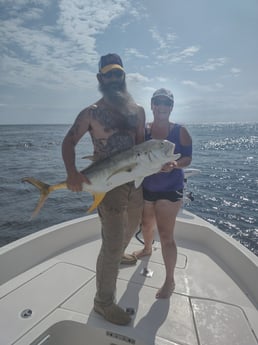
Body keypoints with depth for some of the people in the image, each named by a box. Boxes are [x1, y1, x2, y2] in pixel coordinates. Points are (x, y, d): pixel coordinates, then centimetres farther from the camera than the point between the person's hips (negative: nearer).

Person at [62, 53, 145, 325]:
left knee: (132, 226, 27)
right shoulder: (92, 113, -4)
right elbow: (69, 142, -2)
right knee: (111, 245, -2)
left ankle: (118, 255, 58)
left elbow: (141, 145, 7)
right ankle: (103, 302, 20)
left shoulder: (137, 111, 8)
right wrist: (72, 172, -19)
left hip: (135, 181, 6)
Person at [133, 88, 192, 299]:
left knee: (166, 235, -4)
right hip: (145, 187, 4)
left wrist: (174, 165, -27)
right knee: (146, 225, 22)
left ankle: (170, 281, 16)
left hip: (169, 190, -3)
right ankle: (147, 249, 56)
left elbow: (188, 158, -7)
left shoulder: (180, 131, -5)